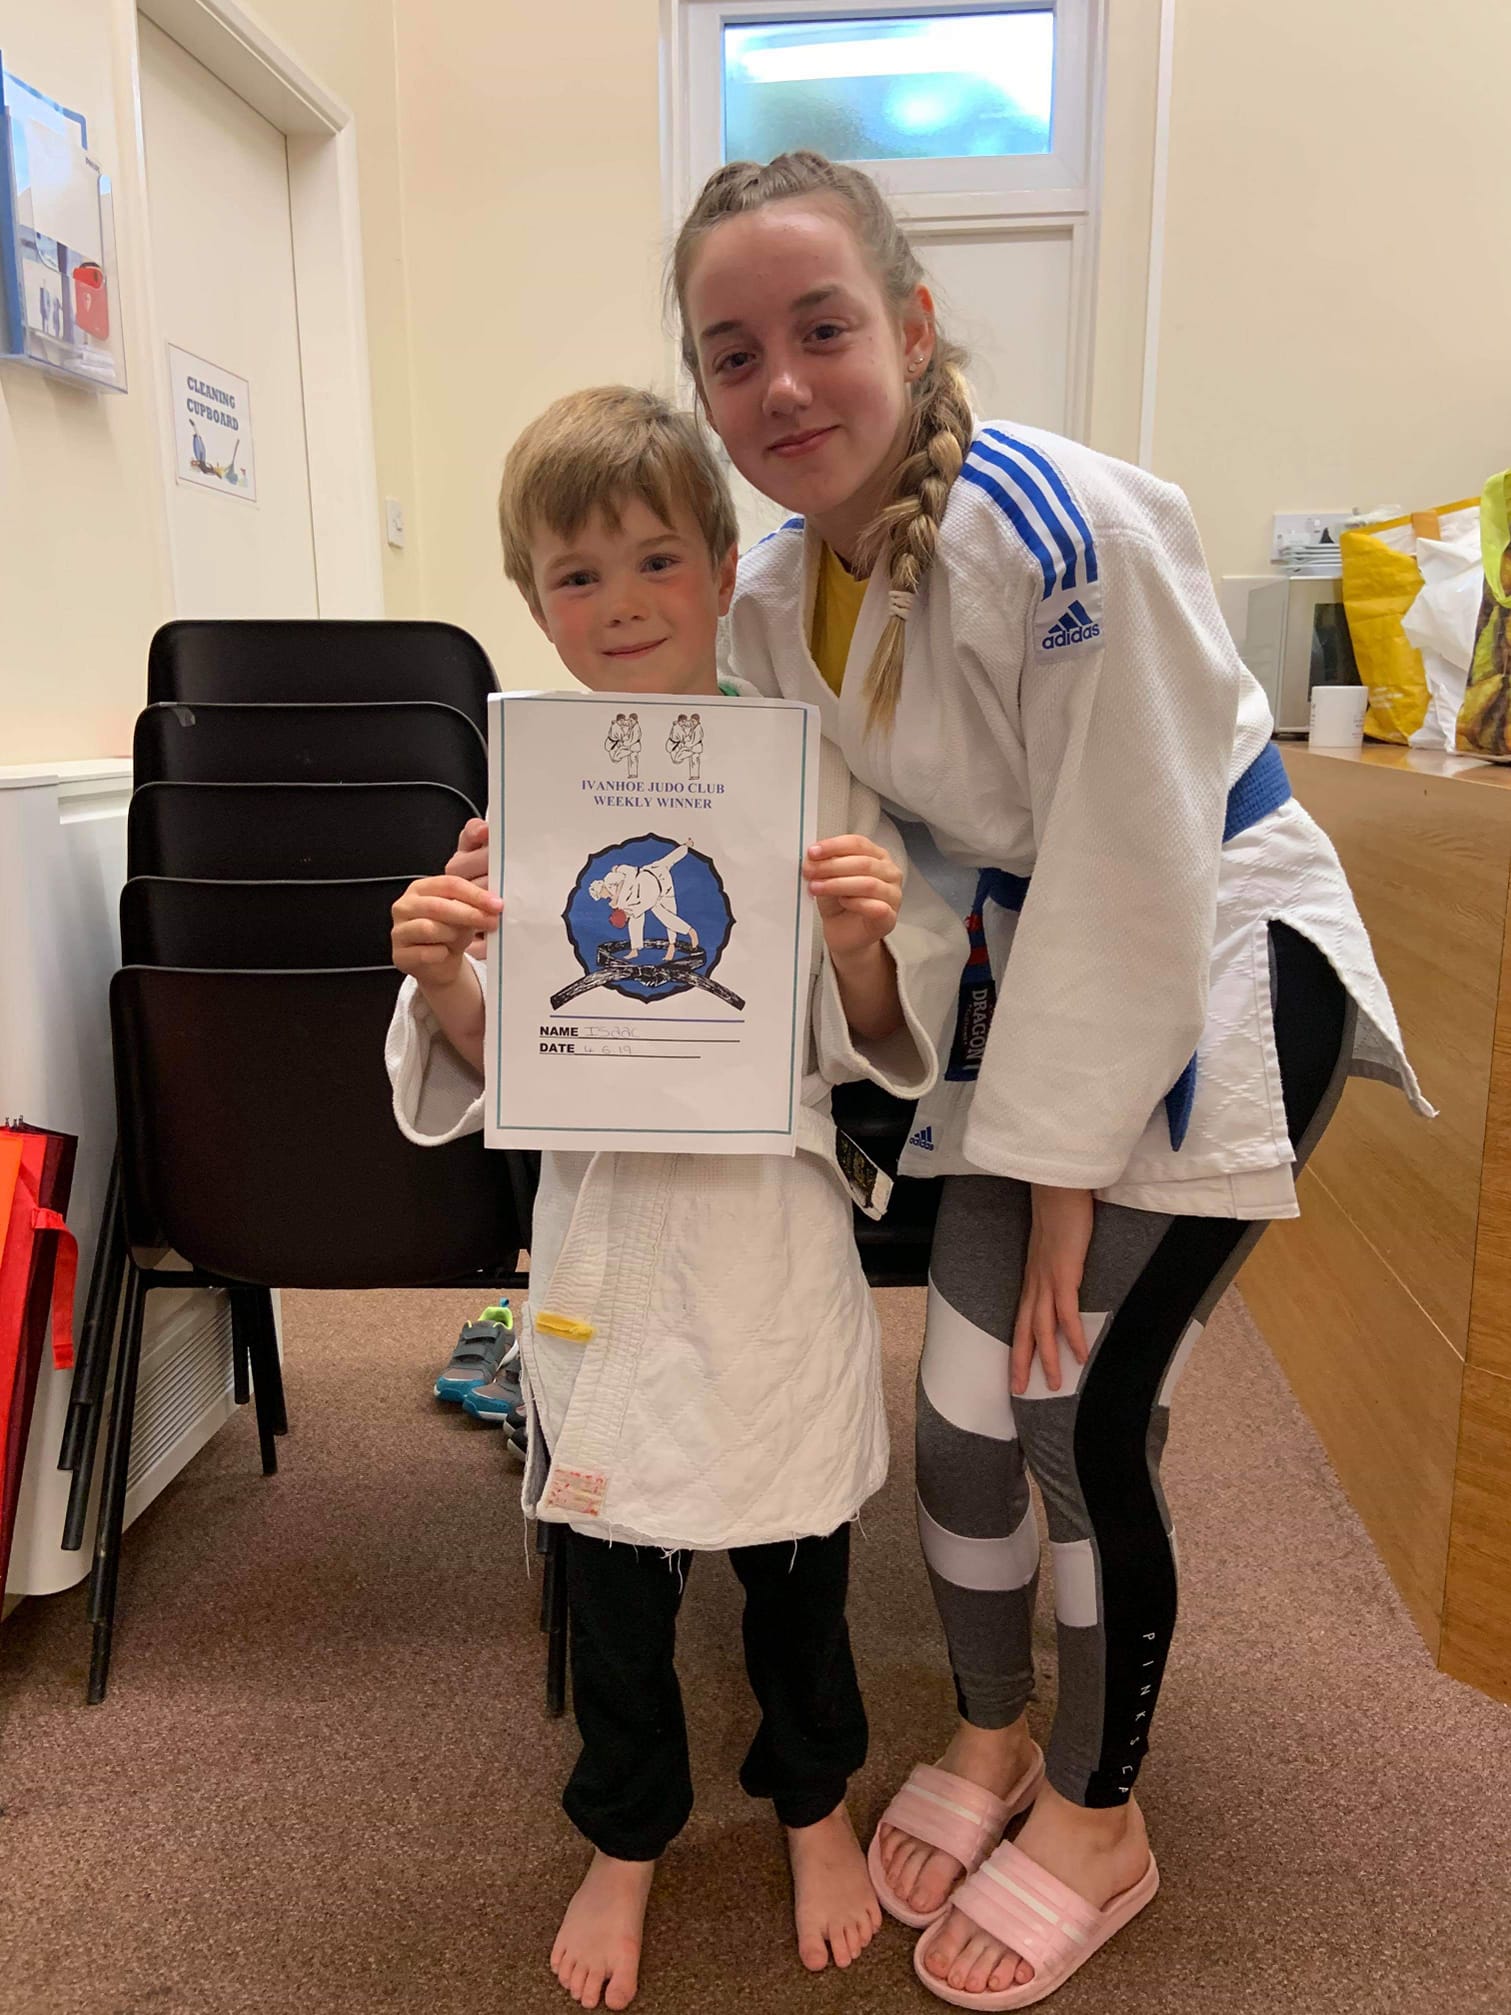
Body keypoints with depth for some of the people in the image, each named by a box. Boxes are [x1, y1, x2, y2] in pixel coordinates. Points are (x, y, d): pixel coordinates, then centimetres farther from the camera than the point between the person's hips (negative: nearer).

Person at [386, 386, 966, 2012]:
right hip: (603, 1221, 1)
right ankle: (626, 1839, 47)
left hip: (771, 1219, 0)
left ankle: (813, 1803, 50)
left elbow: (884, 1044, -3)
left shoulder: (811, 772, -6)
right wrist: (438, 975, -19)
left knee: (794, 1545, 18)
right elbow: (489, 1063, 1)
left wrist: (864, 945, -23)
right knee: (612, 1556, 17)